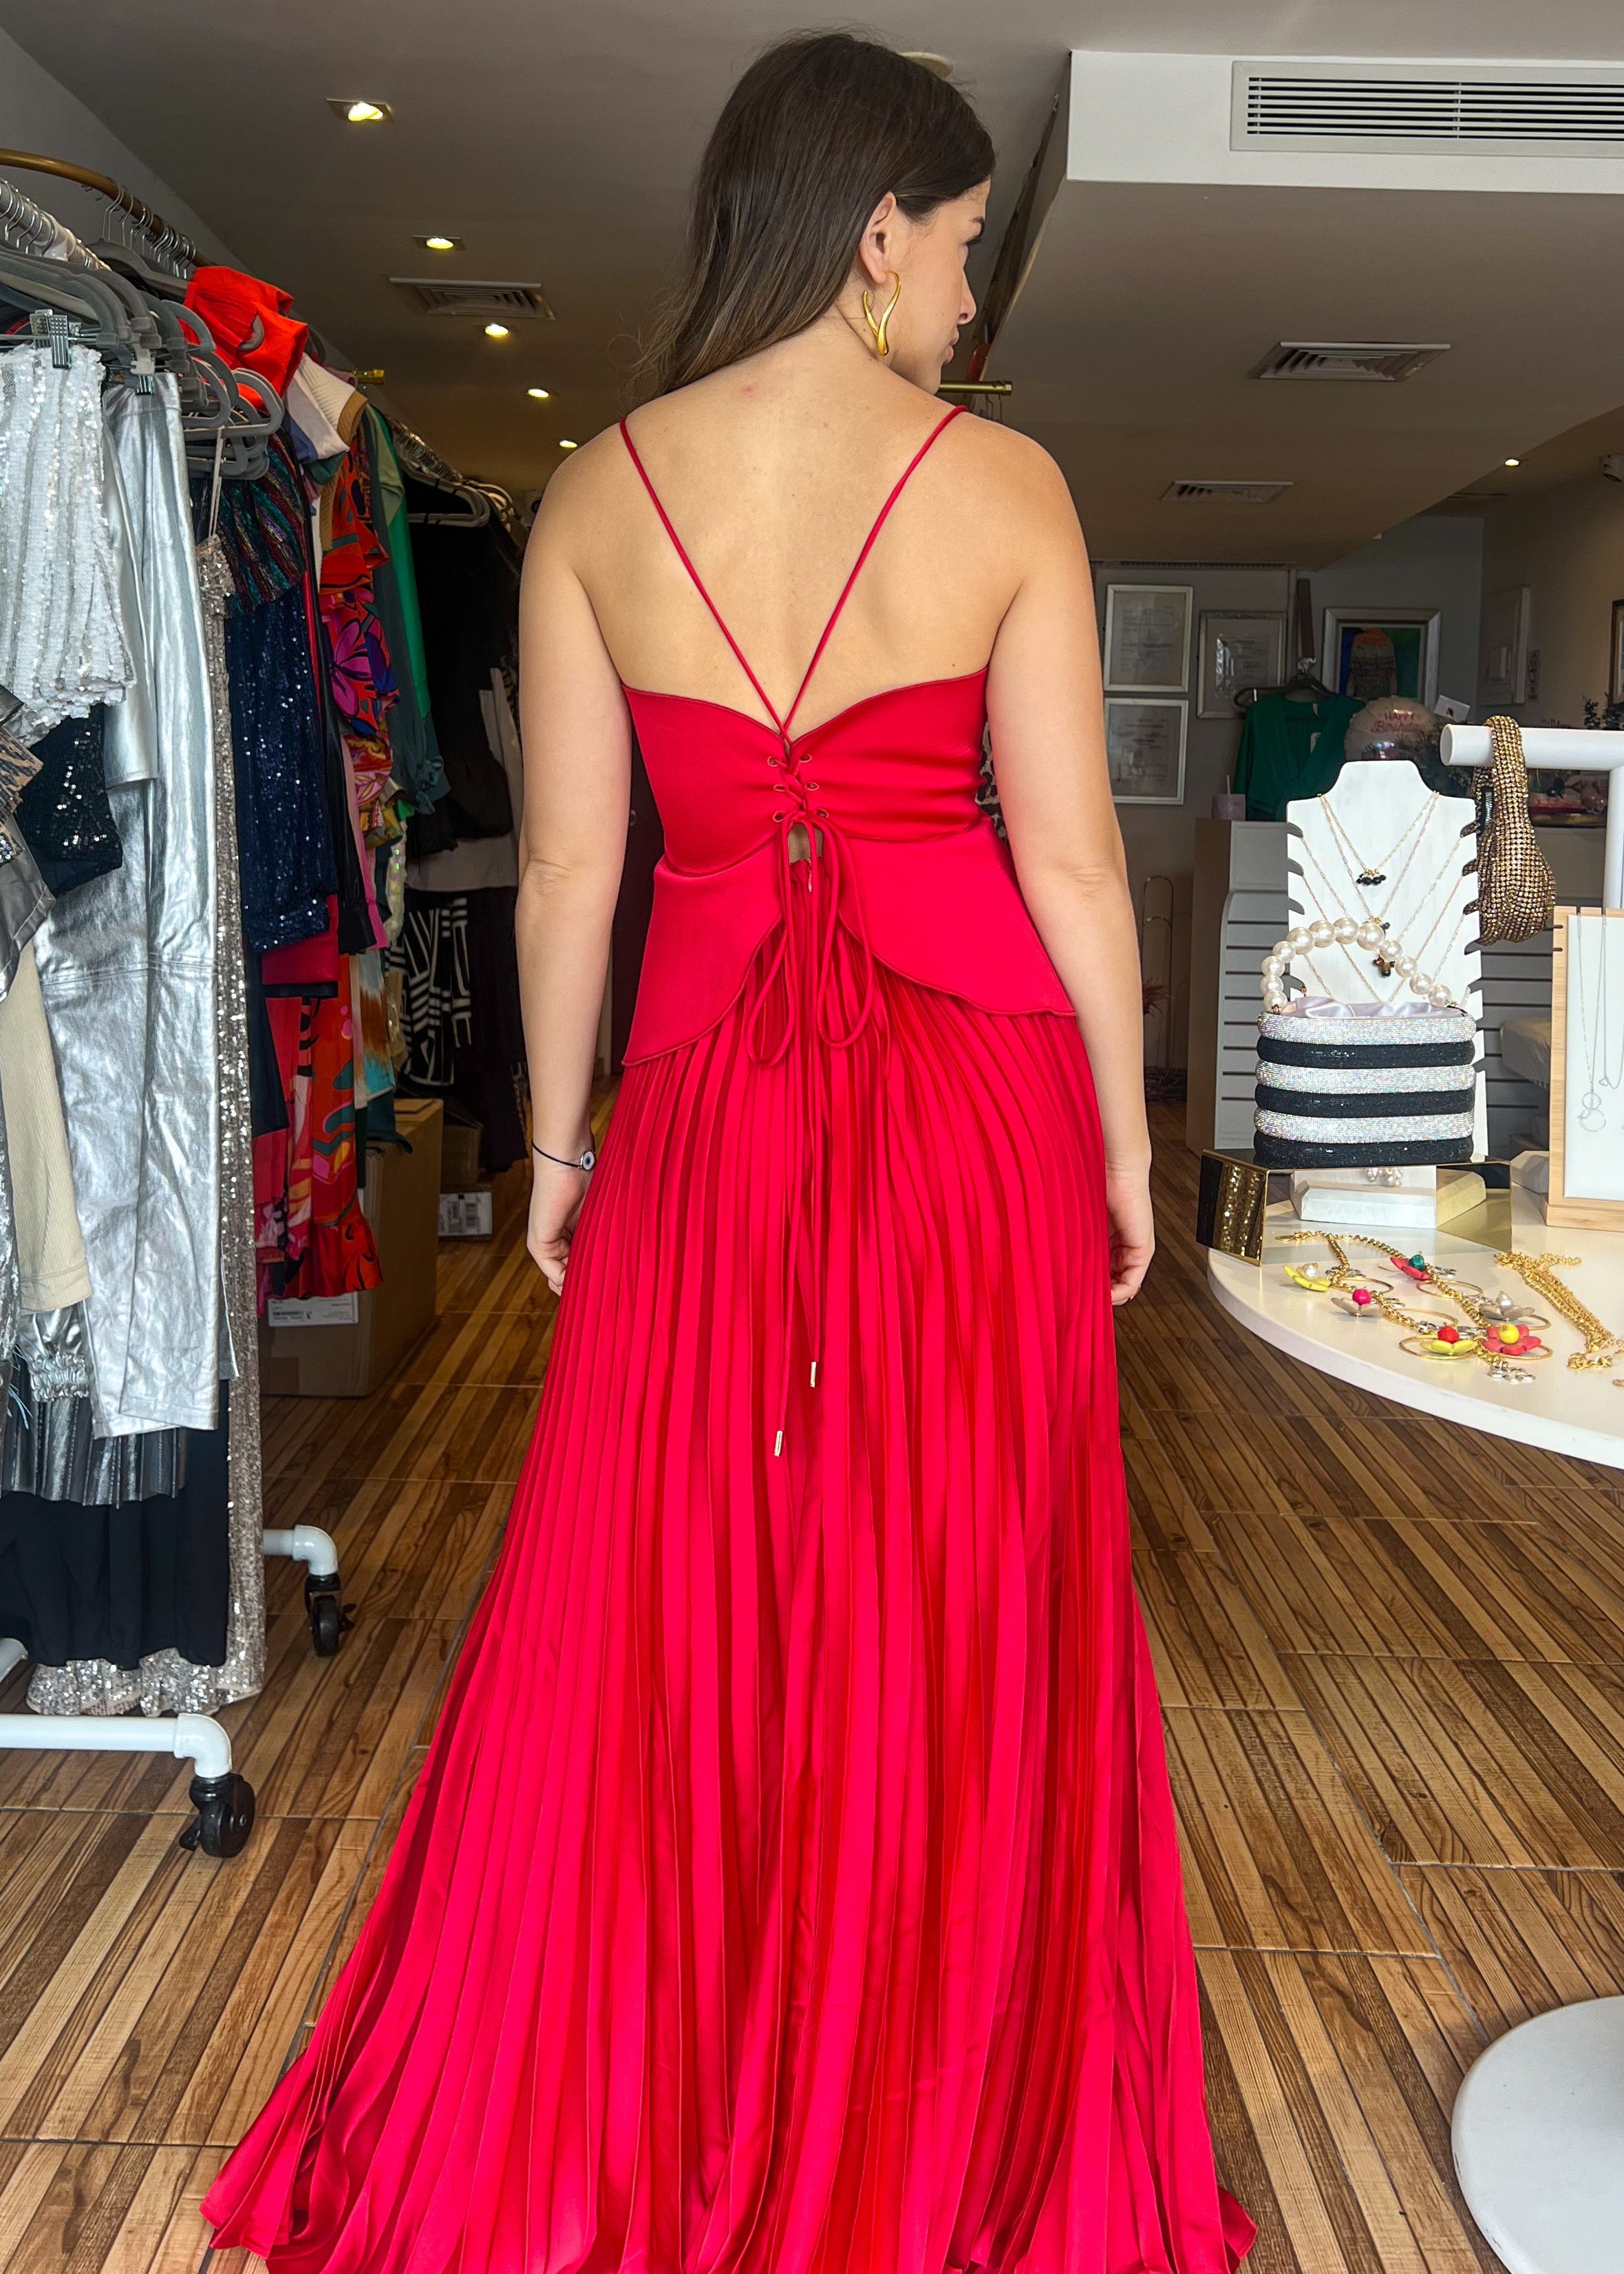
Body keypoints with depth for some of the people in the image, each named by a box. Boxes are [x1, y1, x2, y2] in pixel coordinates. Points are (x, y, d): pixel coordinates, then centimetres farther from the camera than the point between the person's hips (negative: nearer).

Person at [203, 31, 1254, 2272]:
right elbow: (1072, 860, -5)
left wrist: (558, 1135, 11)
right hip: (973, 1082, -1)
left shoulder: (596, 495, 1)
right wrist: (1126, 1145, 5)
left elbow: (566, 870, 1)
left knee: (660, 1605, 14)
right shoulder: (1003, 483, -4)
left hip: (709, 1096, 2)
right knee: (954, 1617, 12)